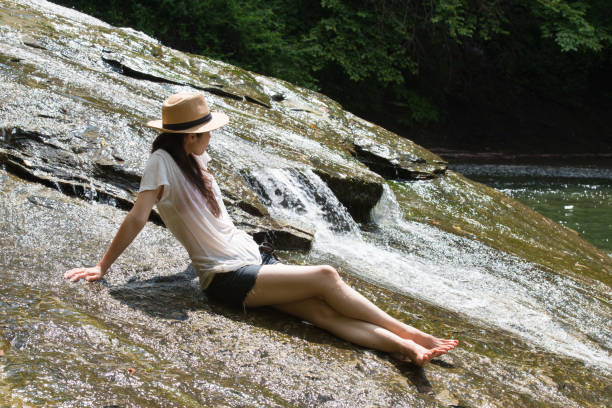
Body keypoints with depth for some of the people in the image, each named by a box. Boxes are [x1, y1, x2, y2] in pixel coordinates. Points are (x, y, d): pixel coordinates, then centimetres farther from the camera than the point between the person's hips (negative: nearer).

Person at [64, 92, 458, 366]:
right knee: (326, 277, -17)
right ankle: (410, 333, -9)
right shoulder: (163, 162, -12)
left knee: (325, 310, -12)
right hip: (228, 276, -7)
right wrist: (102, 267, -15)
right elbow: (137, 218, -14)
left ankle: (405, 347, -25)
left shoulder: (195, 160, 13)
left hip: (254, 256, 7)